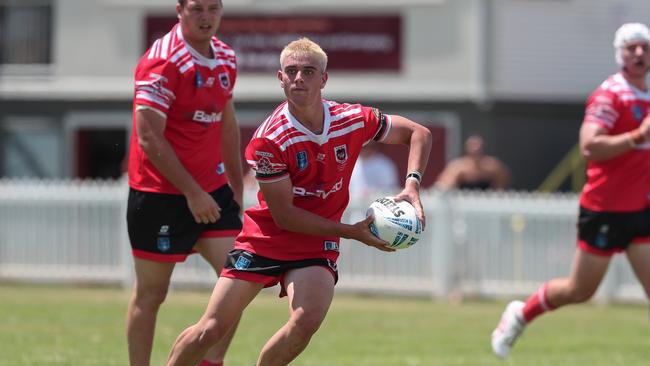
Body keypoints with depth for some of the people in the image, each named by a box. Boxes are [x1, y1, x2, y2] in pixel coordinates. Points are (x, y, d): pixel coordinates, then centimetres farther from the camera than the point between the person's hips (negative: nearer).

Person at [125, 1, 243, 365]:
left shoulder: (226, 58, 9)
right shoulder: (162, 61, -15)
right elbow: (149, 138, -20)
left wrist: (237, 186, 19)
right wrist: (192, 193, -20)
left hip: (212, 191, 7)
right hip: (159, 195, -7)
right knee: (151, 294, 2)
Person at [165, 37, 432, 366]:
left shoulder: (354, 120, -10)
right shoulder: (269, 140, -20)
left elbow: (417, 132, 6)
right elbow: (284, 215, -17)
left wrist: (412, 184, -10)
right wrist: (350, 231, -18)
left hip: (316, 246, 2)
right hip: (265, 237, -2)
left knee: (307, 320, -25)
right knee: (211, 329, -5)